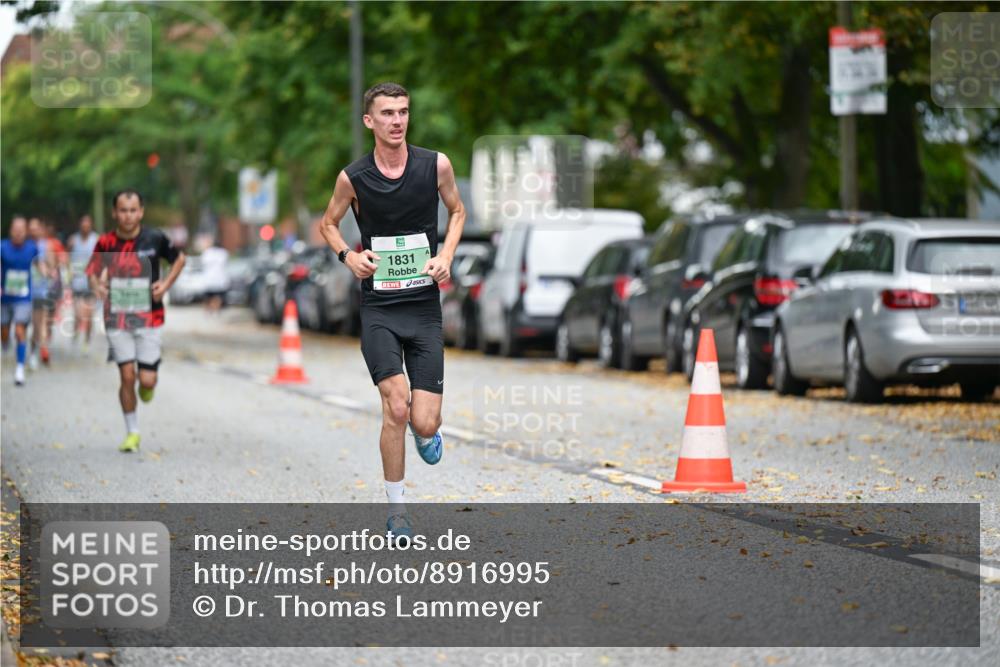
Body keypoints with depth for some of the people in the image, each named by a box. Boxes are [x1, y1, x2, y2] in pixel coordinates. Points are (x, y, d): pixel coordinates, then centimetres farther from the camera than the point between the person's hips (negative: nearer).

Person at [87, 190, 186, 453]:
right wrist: (97, 286, -12)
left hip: (148, 317, 0)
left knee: (147, 380, -5)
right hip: (117, 318, 0)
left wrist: (166, 284, -4)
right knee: (127, 376, -6)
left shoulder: (154, 238, -5)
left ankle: (147, 387, 34)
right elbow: (93, 270, 11)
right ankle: (132, 433, 11)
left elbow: (179, 259, 11)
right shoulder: (105, 242, -4)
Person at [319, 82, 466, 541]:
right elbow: (328, 223, 14)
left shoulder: (435, 165, -3)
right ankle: (396, 509, 1)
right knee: (397, 408, -17)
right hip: (378, 308, -1)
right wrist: (348, 256, -5)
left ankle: (427, 432, 35)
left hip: (425, 307, 1)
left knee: (424, 423, -6)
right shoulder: (353, 177, -5)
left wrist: (446, 255, 0)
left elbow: (456, 211, 16)